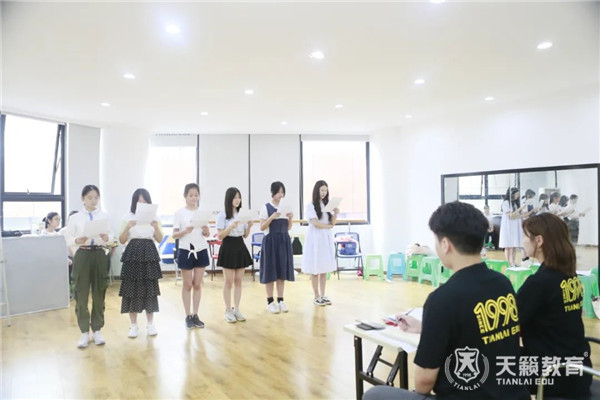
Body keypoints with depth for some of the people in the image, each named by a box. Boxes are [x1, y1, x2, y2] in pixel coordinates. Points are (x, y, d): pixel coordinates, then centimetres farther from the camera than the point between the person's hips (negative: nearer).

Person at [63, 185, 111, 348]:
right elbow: (68, 239, 0)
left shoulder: (104, 216, 4)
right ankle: (84, 332, 18)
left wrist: (106, 238, -20)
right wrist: (78, 240, -21)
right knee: (81, 294, 4)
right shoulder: (75, 218, 1)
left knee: (99, 294, 9)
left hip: (99, 255, 1)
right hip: (82, 256, -1)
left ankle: (97, 330, 22)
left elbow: (110, 239, 3)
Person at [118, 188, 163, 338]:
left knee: (150, 288, 4)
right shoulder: (128, 217, 1)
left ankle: (150, 324, 17)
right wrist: (128, 227, -18)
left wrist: (156, 227, -14)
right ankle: (133, 325, 14)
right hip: (133, 254, -1)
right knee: (132, 288, 1)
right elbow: (122, 240, 0)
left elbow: (160, 239, 3)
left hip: (149, 254, 1)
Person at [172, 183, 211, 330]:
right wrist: (185, 231, -25)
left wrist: (206, 230, -17)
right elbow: (174, 235, -6)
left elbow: (207, 235, 5)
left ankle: (195, 315, 18)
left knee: (197, 284, 8)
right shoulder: (179, 213, -4)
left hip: (201, 251, 3)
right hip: (186, 251, -2)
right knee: (188, 285, 6)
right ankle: (188, 316, 16)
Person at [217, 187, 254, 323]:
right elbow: (220, 236, -11)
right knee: (229, 281, 1)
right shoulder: (222, 215, -7)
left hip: (240, 247, 5)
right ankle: (228, 311, 12)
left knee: (238, 281, 9)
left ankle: (236, 309, 18)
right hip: (228, 248, -5)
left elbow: (245, 235, 10)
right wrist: (231, 226, -24)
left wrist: (249, 226, -8)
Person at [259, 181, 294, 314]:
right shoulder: (266, 207, -5)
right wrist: (272, 217, -21)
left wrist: (290, 219, -7)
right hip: (271, 241, -5)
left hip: (284, 241, 5)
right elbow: (262, 228, -8)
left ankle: (280, 300, 18)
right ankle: (270, 301, 11)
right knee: (270, 272, 1)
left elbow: (288, 228, 12)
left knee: (282, 271, 8)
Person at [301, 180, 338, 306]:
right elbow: (315, 223, -13)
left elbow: (332, 223, 4)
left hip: (326, 239, 5)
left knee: (325, 268, 8)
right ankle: (316, 297, 8)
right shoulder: (310, 205, -5)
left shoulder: (328, 205, 10)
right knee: (315, 269, -1)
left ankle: (323, 295, 17)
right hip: (315, 239, -5)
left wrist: (335, 213, -14)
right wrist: (328, 226, -1)